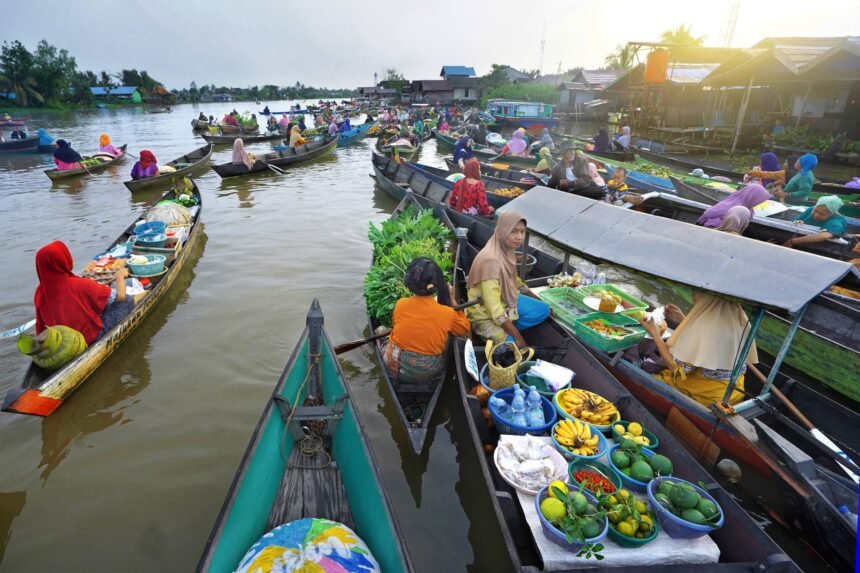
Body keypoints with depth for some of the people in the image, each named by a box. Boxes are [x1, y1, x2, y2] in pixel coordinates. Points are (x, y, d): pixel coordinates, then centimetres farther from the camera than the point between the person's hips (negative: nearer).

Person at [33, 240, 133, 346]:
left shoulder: (40, 292, -10)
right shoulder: (80, 285, -28)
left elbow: (41, 325, 4)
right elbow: (120, 296, -17)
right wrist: (120, 276, 2)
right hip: (92, 337, -6)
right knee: (127, 301, 3)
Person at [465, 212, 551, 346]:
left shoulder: (507, 249, -4)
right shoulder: (490, 259, -32)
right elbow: (494, 308, -32)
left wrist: (538, 299, 17)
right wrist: (518, 336, -28)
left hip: (505, 299, 9)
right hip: (485, 314, -9)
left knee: (543, 310, 4)